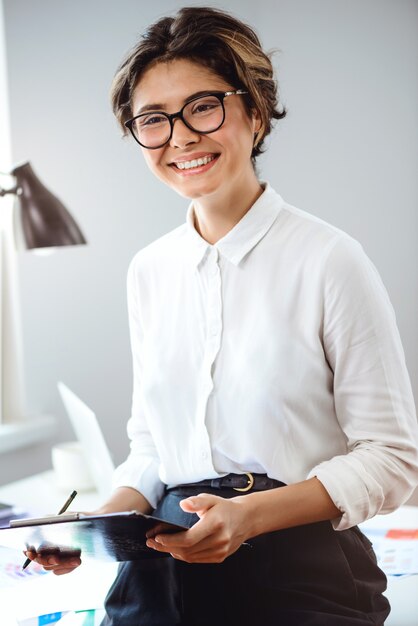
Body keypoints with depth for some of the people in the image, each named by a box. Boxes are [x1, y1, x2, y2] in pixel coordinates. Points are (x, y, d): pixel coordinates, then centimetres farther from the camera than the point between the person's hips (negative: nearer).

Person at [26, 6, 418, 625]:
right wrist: (102, 523, -4)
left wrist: (249, 514, -20)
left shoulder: (329, 260, -10)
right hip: (165, 565, 4)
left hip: (302, 573, -4)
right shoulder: (149, 272, 6)